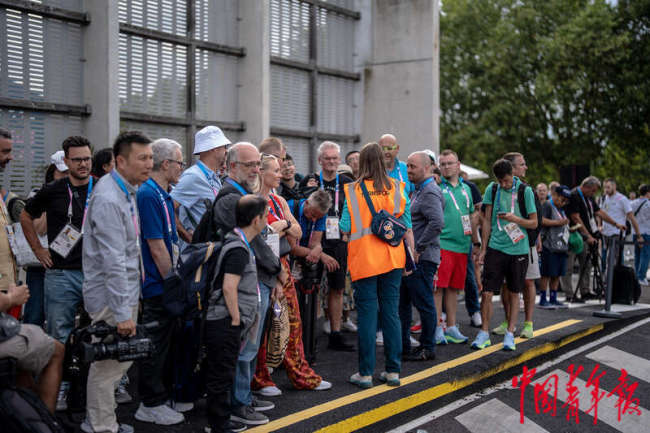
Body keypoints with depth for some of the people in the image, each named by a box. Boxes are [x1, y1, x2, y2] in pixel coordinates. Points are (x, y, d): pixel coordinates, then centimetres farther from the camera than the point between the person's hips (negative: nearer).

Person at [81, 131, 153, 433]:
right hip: (110, 297, -10)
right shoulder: (108, 199, -21)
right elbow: (113, 261, -25)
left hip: (126, 293, 10)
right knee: (108, 365, -1)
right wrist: (123, 312, -26)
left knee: (121, 360, 18)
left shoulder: (127, 192, 12)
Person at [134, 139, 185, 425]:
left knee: (165, 343, 16)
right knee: (156, 345, -2)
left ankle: (162, 396, 26)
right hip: (157, 286, -10)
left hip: (166, 286, 10)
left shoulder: (164, 195, 14)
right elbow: (156, 247, -20)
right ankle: (152, 405, 7)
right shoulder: (148, 195, -18)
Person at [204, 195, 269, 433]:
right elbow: (228, 288, -23)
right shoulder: (239, 249, -18)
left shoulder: (237, 242, 13)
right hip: (225, 322, -10)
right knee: (222, 373, 0)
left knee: (222, 372, 18)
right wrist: (236, 319, -17)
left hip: (225, 322, 10)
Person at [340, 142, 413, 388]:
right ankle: (393, 371, 14)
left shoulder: (353, 191, -7)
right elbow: (407, 227, 3)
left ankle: (365, 373, 6)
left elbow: (345, 229, -6)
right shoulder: (396, 189, 1)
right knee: (391, 314, 9)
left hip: (363, 261, -3)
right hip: (392, 259, 3)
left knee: (367, 315, 2)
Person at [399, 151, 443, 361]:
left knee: (424, 303, -2)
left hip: (422, 258, -10)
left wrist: (418, 249, -22)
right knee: (403, 302, 13)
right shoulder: (418, 190, 18)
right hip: (410, 257, 10)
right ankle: (404, 347, 20)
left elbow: (437, 223, -28)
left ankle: (428, 348, 8)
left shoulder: (430, 192, -14)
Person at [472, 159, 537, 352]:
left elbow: (534, 223, 1)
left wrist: (515, 219, -17)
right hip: (495, 247, 1)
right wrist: (483, 249, 7)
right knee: (487, 292, -4)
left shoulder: (525, 191, -2)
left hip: (518, 250, -1)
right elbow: (487, 221, 9)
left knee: (514, 293, 7)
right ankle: (484, 334, 9)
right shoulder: (492, 190, 4)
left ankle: (510, 334, 17)